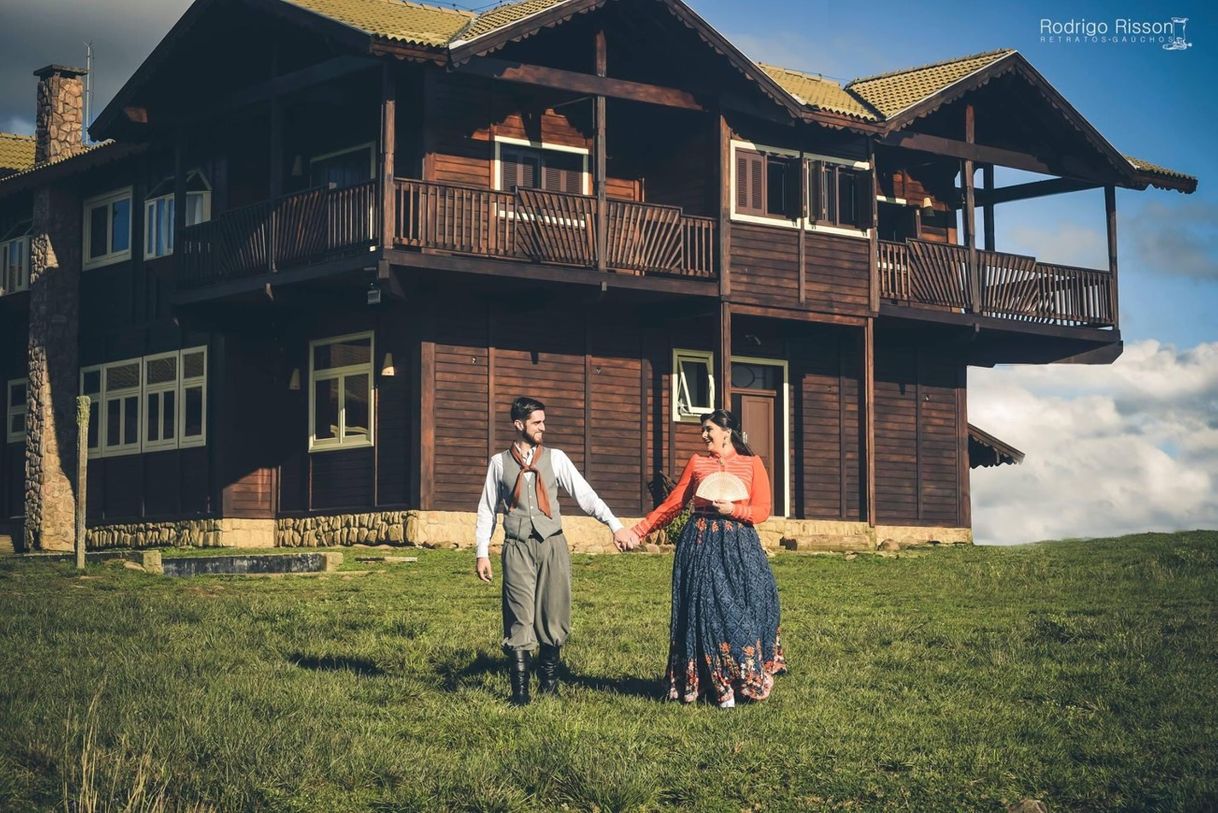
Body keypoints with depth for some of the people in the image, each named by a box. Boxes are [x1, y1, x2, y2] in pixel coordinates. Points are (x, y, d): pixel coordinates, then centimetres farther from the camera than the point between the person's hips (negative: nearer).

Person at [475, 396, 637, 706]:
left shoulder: (555, 458, 6)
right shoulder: (499, 462, 7)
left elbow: (585, 495, -2)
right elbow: (487, 509, 11)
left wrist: (616, 526, -12)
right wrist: (482, 553, 6)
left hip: (552, 545, 1)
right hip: (518, 548, -1)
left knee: (553, 614, 3)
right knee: (519, 618, -5)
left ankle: (549, 684, 17)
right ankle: (520, 690, 2)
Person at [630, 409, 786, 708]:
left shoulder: (752, 464, 5)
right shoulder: (697, 463, 10)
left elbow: (762, 511, 1)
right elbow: (672, 504, 11)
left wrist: (732, 509, -15)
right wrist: (639, 530, 7)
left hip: (739, 546, -1)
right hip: (701, 545, 1)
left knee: (741, 608, -5)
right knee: (707, 610, -1)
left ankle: (746, 679, 9)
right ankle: (718, 685, 5)